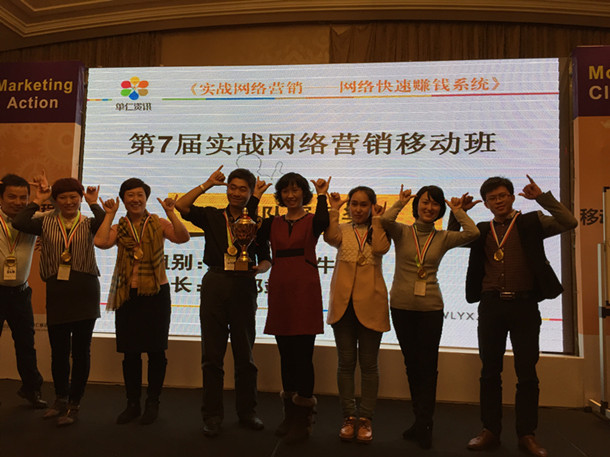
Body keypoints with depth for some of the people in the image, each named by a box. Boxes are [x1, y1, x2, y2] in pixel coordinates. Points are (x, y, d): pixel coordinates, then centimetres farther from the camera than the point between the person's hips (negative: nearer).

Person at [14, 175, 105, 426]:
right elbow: (19, 223, -9)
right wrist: (38, 200, -1)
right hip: (56, 292, 2)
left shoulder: (88, 224, 5)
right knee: (58, 349, 10)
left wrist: (94, 203, -9)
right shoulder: (46, 223, 8)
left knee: (81, 350, 5)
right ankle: (60, 399, 33)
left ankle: (74, 404, 20)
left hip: (84, 292, -1)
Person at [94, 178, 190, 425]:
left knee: (156, 351, 5)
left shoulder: (159, 224, 3)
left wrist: (170, 212, -15)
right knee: (130, 352, 10)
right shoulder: (118, 228, 8)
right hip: (128, 296, 2)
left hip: (157, 294, -2)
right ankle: (132, 404, 25)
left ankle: (152, 403, 21)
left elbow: (183, 238, -14)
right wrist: (110, 214, -5)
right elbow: (100, 242, -13)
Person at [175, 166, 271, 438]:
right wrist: (208, 184, -2)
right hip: (214, 285, 0)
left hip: (244, 287, 0)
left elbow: (266, 259, 9)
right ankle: (212, 415, 16)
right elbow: (181, 206, -5)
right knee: (212, 354, 5)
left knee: (245, 354, 8)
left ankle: (247, 412, 22)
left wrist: (259, 268, -13)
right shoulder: (212, 216, 9)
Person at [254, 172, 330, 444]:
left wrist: (322, 195, -11)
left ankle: (303, 419, 9)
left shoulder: (311, 221, 4)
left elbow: (322, 223, -20)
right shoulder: (273, 223, 15)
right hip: (280, 289, 4)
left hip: (304, 289, -4)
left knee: (303, 355, -3)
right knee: (286, 355, 11)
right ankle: (289, 415, 25)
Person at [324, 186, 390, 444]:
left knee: (368, 363, 6)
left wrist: (376, 220, -7)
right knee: (346, 362, 8)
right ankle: (349, 417, 20)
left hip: (370, 303, -1)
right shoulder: (342, 230, 12)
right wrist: (334, 210, -6)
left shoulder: (378, 231, 10)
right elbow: (330, 237, -12)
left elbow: (381, 248, -13)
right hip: (343, 303, 1)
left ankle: (365, 419, 17)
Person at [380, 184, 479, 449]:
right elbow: (384, 221, -18)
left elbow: (473, 233, -9)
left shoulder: (443, 238, 7)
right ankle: (423, 422, 28)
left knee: (427, 366, 1)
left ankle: (423, 425, 14)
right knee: (411, 364, 12)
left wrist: (457, 210, 0)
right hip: (401, 307, 0)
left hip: (431, 308, 0)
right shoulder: (402, 232, 3)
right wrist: (401, 202, -6)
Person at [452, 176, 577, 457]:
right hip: (491, 305, 2)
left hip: (524, 305, -2)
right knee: (490, 371, 7)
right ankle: (490, 431, 17)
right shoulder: (481, 230, 12)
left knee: (527, 371, 3)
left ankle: (527, 434, 17)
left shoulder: (531, 222, 5)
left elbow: (569, 223, -7)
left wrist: (542, 197, -10)